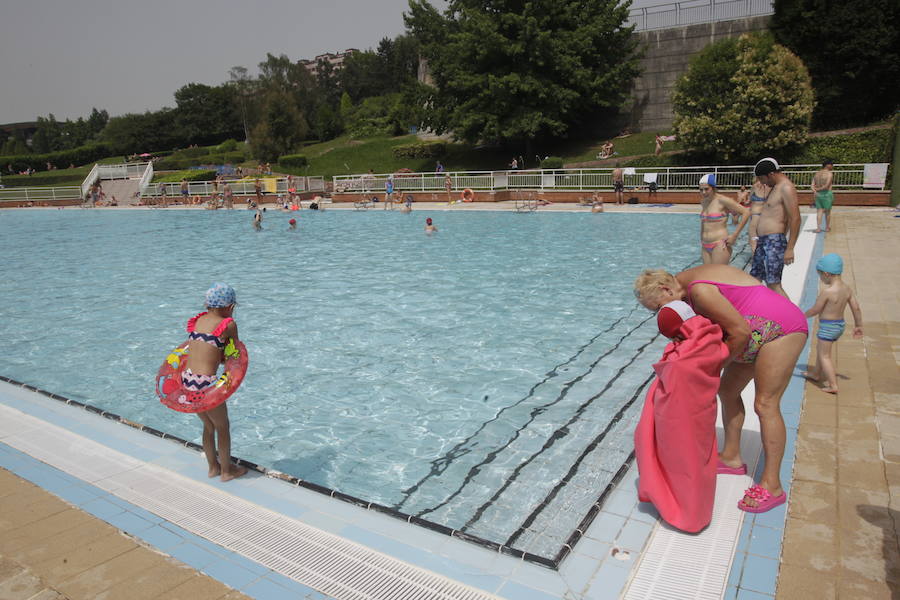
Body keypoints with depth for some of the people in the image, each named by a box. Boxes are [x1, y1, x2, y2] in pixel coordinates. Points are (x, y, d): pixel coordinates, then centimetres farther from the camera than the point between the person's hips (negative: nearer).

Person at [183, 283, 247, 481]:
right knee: (223, 427, 17)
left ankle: (213, 467, 42)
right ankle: (227, 470, 32)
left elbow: (201, 348, 13)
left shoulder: (199, 320, 10)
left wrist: (215, 355, 5)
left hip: (186, 380, 7)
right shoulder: (229, 324, -7)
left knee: (208, 425, 27)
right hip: (205, 383, -6)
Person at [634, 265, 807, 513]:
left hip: (781, 329, -10)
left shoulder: (699, 290, -26)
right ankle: (731, 457, 26)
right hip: (758, 334, 10)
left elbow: (740, 332, -25)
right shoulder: (689, 284, 4)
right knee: (727, 390, 13)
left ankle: (771, 486, -3)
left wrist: (720, 362, -12)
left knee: (765, 404, -10)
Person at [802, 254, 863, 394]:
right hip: (840, 324, 9)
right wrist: (858, 326, 16)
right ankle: (816, 373, 44)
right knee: (820, 348, 27)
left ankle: (833, 385, -4)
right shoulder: (847, 289, -1)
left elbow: (815, 310, -16)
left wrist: (804, 315, 3)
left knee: (824, 355, 0)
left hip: (827, 326, -9)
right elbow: (856, 308, 5)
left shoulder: (827, 291, -24)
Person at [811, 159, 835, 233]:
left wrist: (815, 191, -12)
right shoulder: (830, 174, -12)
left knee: (819, 211, 4)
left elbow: (812, 185, 1)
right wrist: (818, 189, -5)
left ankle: (818, 228, -5)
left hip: (818, 194, 5)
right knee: (827, 211, 10)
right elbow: (827, 186, -19)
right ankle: (827, 227, 22)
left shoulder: (817, 173, 8)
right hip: (827, 194, -5)